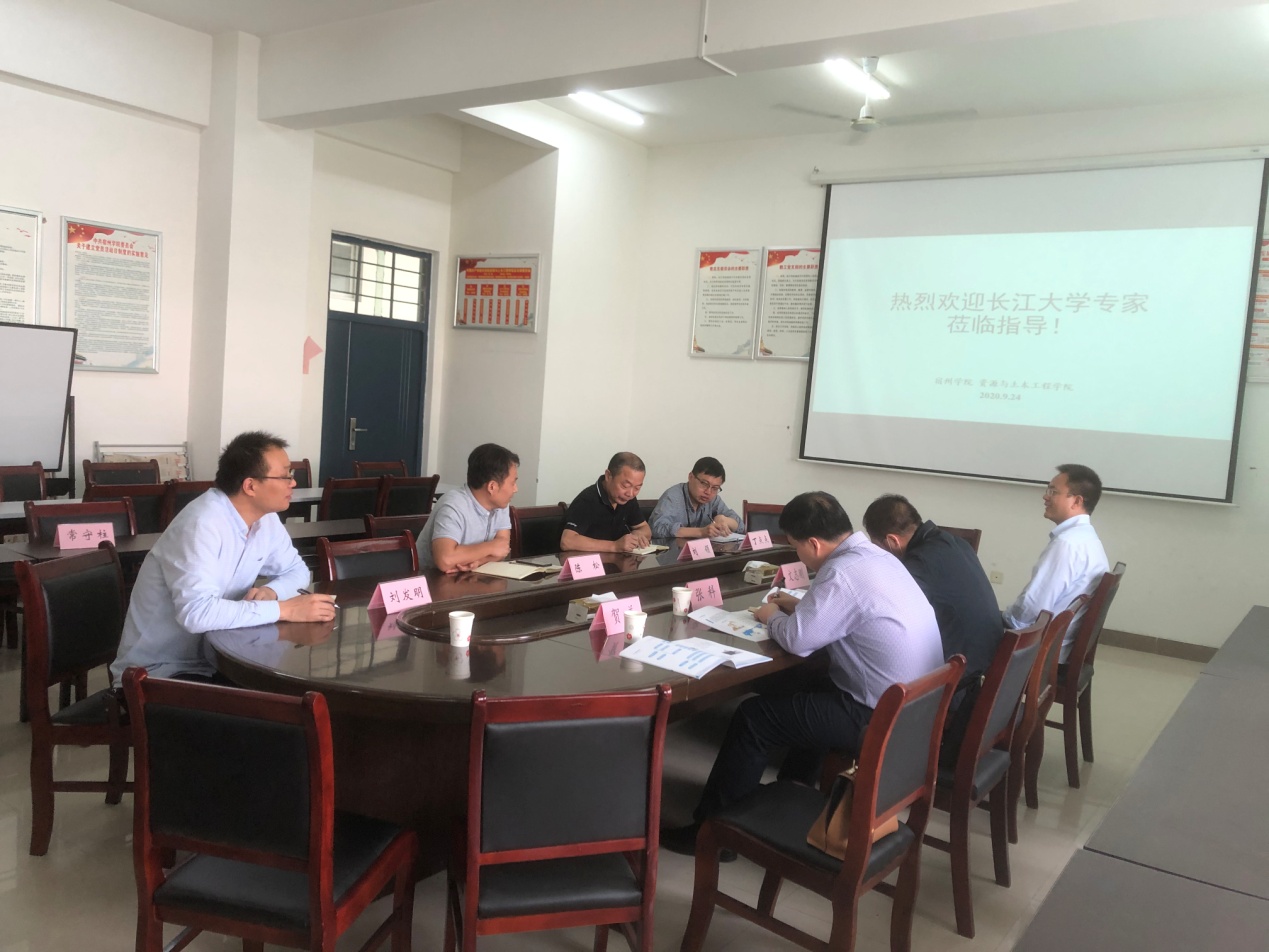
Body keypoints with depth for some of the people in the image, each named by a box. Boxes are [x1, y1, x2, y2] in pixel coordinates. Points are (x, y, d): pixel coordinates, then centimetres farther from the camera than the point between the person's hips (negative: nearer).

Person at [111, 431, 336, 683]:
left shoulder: (265, 517, -2)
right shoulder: (202, 523, -26)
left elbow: (296, 570, 11)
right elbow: (197, 613, -37)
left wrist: (271, 592, -13)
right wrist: (284, 609, -32)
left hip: (213, 658, 8)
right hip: (160, 670, -8)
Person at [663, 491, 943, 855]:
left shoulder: (842, 573, -23)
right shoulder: (876, 555, 6)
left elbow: (797, 640, -21)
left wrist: (773, 618, -1)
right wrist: (800, 606, 11)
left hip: (880, 718, -10)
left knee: (753, 716, -4)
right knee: (811, 688, 33)